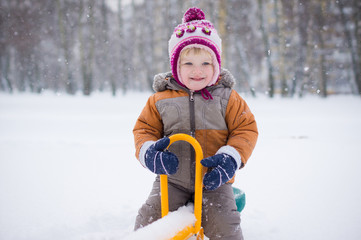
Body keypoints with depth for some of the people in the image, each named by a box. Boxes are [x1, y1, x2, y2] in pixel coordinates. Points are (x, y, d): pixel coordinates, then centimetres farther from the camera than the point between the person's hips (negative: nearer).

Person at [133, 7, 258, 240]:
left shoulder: (227, 98, 0)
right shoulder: (160, 99, 2)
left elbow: (246, 129, 0)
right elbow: (144, 129, 7)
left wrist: (231, 157, -17)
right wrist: (147, 151, -16)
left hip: (214, 180, -1)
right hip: (172, 179, 1)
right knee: (149, 218, -11)